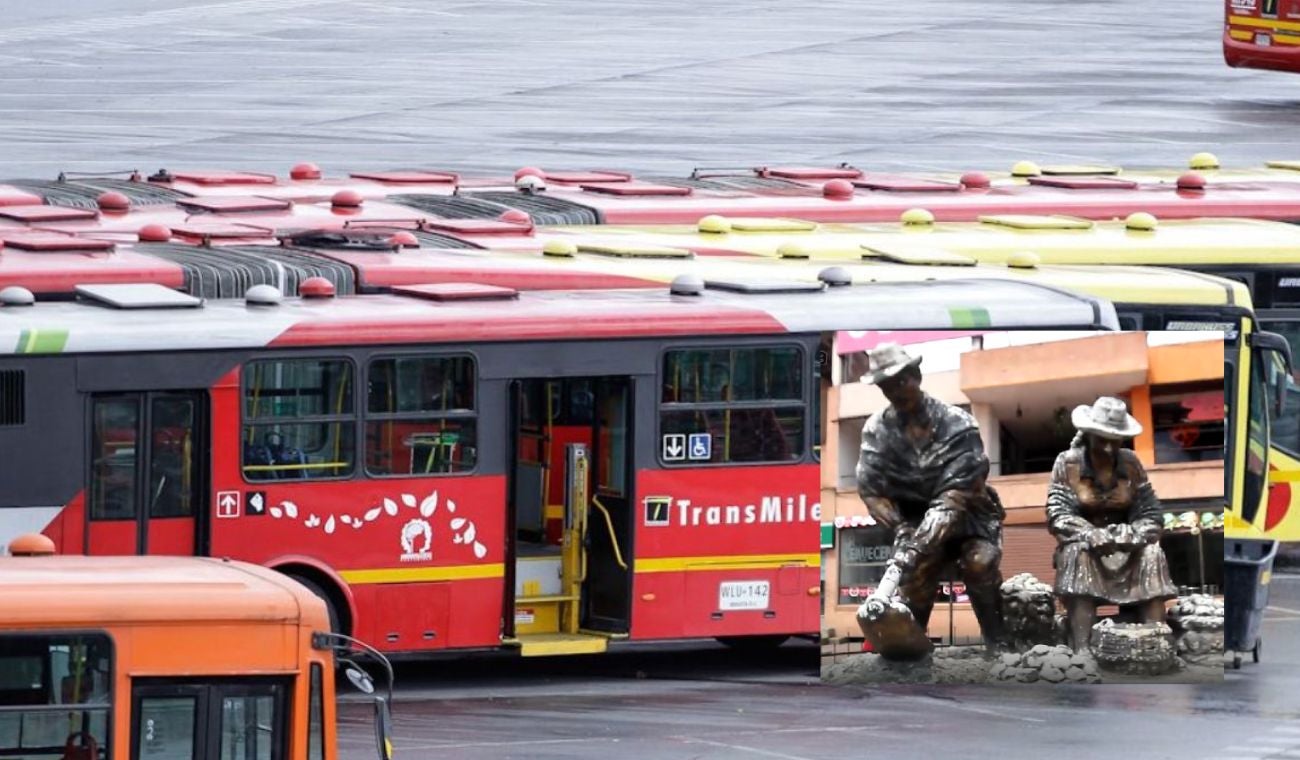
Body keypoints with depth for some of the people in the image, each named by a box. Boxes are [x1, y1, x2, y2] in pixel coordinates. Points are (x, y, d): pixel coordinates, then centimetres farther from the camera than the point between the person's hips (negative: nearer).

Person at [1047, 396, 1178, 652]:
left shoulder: (1130, 463, 2)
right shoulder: (1067, 463, -6)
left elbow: (1150, 514, -3)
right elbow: (1057, 517, -14)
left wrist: (1131, 535, -25)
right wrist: (1093, 536, -31)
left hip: (1124, 548, 2)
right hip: (1082, 544, -2)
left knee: (1152, 554, -27)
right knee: (1077, 553, -35)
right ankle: (1081, 651, -47)